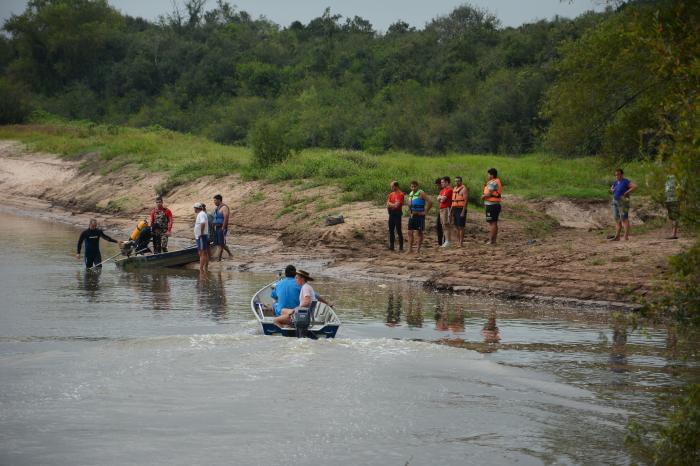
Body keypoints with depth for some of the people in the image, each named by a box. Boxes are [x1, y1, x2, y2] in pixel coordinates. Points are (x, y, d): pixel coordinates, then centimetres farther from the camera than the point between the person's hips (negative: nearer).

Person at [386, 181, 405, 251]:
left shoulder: (400, 194, -11)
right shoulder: (391, 194, 11)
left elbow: (397, 205, -16)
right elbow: (388, 205, 7)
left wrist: (390, 204, -1)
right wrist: (393, 205, -11)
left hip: (397, 214, -7)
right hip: (391, 213, 7)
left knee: (398, 231, -5)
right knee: (391, 230, 9)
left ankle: (401, 246, -1)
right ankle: (391, 246, 14)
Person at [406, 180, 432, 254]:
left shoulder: (421, 193, -11)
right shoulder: (410, 194, 11)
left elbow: (430, 202, -18)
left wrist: (425, 212, -14)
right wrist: (409, 212, 16)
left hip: (419, 215, -6)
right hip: (412, 216, 6)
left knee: (419, 232, 1)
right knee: (410, 232, 0)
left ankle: (418, 249, 6)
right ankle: (410, 248, 0)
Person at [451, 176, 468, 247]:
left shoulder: (464, 189, -8)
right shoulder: (454, 189, 16)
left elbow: (465, 201, -15)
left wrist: (463, 212, -21)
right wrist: (451, 211, 15)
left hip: (461, 210, -8)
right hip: (455, 209, 8)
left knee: (461, 226, -6)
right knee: (455, 226, 7)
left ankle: (461, 242, -3)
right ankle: (458, 240, 14)